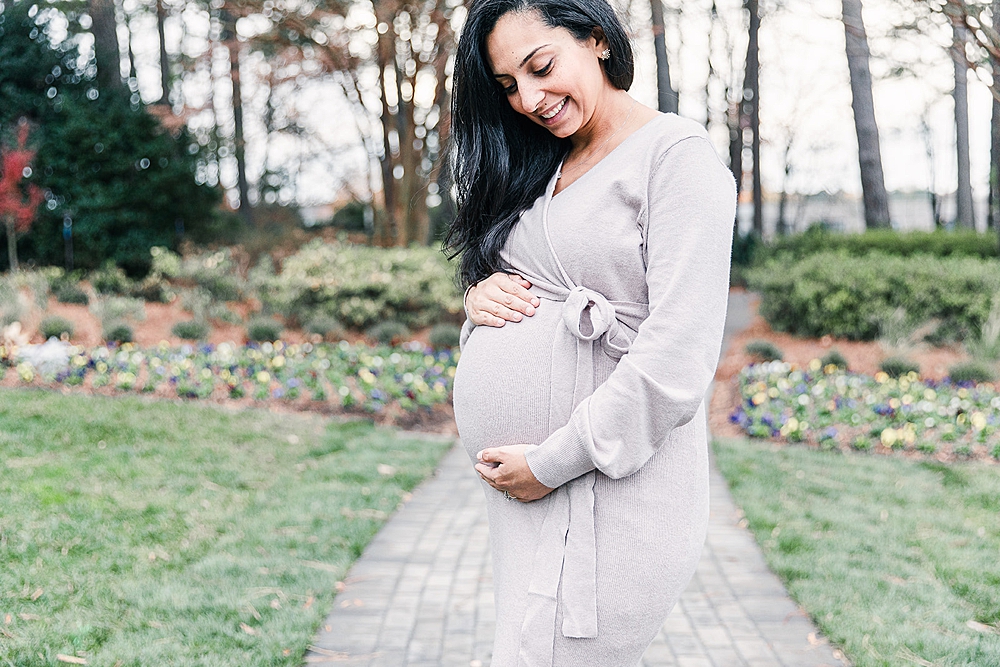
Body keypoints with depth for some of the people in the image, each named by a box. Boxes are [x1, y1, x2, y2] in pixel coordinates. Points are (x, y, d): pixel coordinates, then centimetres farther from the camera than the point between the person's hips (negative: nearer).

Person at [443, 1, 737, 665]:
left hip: (606, 494, -8)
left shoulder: (678, 154, -11)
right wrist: (479, 297, -1)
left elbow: (677, 358, -19)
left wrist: (553, 463, -16)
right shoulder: (540, 168, 14)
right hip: (514, 483, 8)